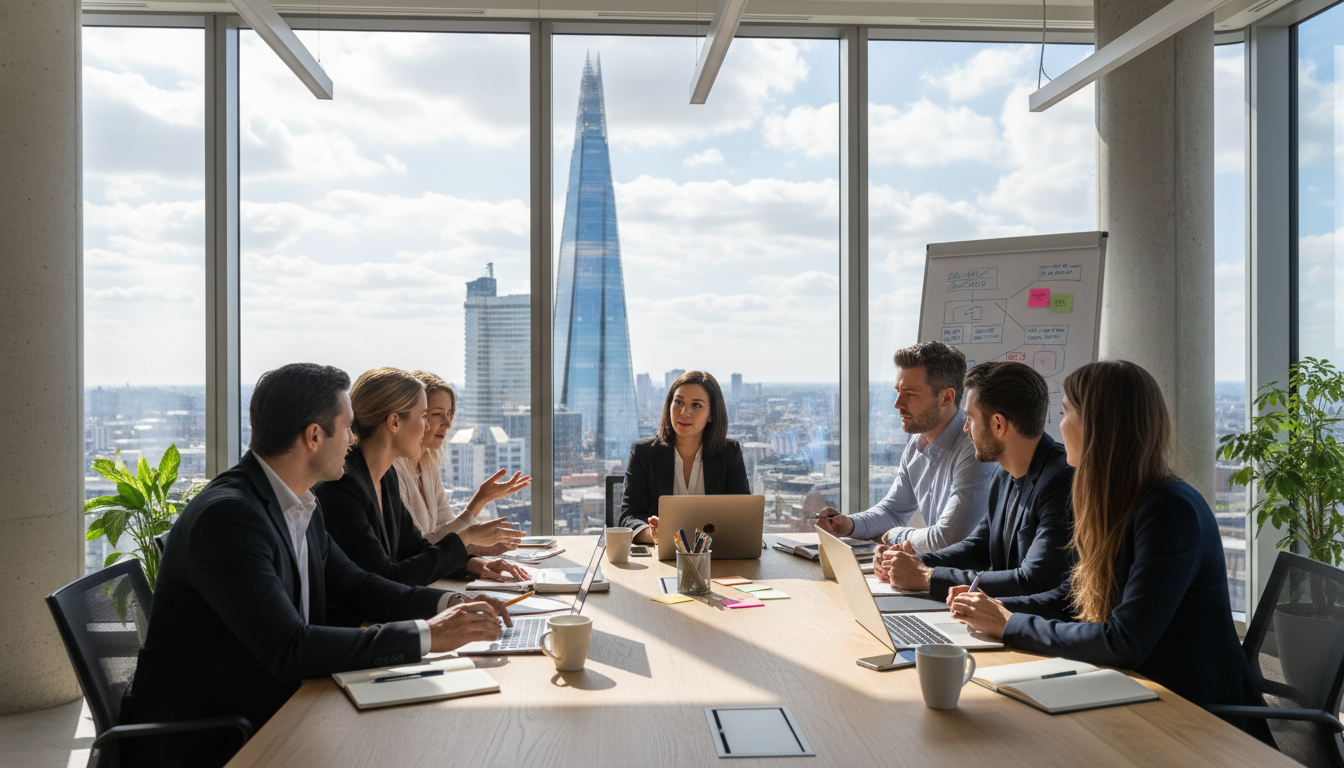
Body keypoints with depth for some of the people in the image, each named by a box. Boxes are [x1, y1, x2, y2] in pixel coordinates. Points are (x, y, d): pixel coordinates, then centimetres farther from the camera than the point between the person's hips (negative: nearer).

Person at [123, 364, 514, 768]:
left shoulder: (303, 507, 4)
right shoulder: (227, 515, -24)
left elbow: (354, 585, 15)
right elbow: (289, 650, -29)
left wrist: (449, 604, -1)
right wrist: (426, 635, -25)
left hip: (267, 716, 8)